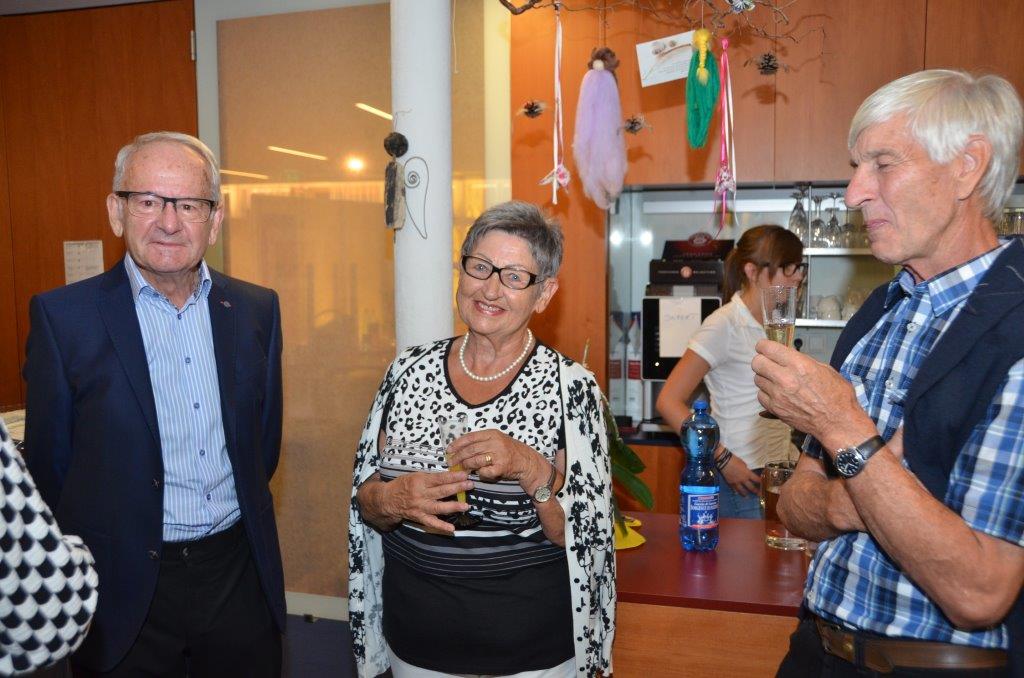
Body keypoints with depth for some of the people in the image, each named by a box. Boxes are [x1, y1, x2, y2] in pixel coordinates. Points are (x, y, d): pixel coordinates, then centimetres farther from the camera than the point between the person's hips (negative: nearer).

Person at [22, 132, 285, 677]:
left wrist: (242, 524, 9)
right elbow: (49, 462, -3)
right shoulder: (63, 316, -10)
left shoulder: (256, 309, 0)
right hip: (126, 588, -3)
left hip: (242, 574, 3)